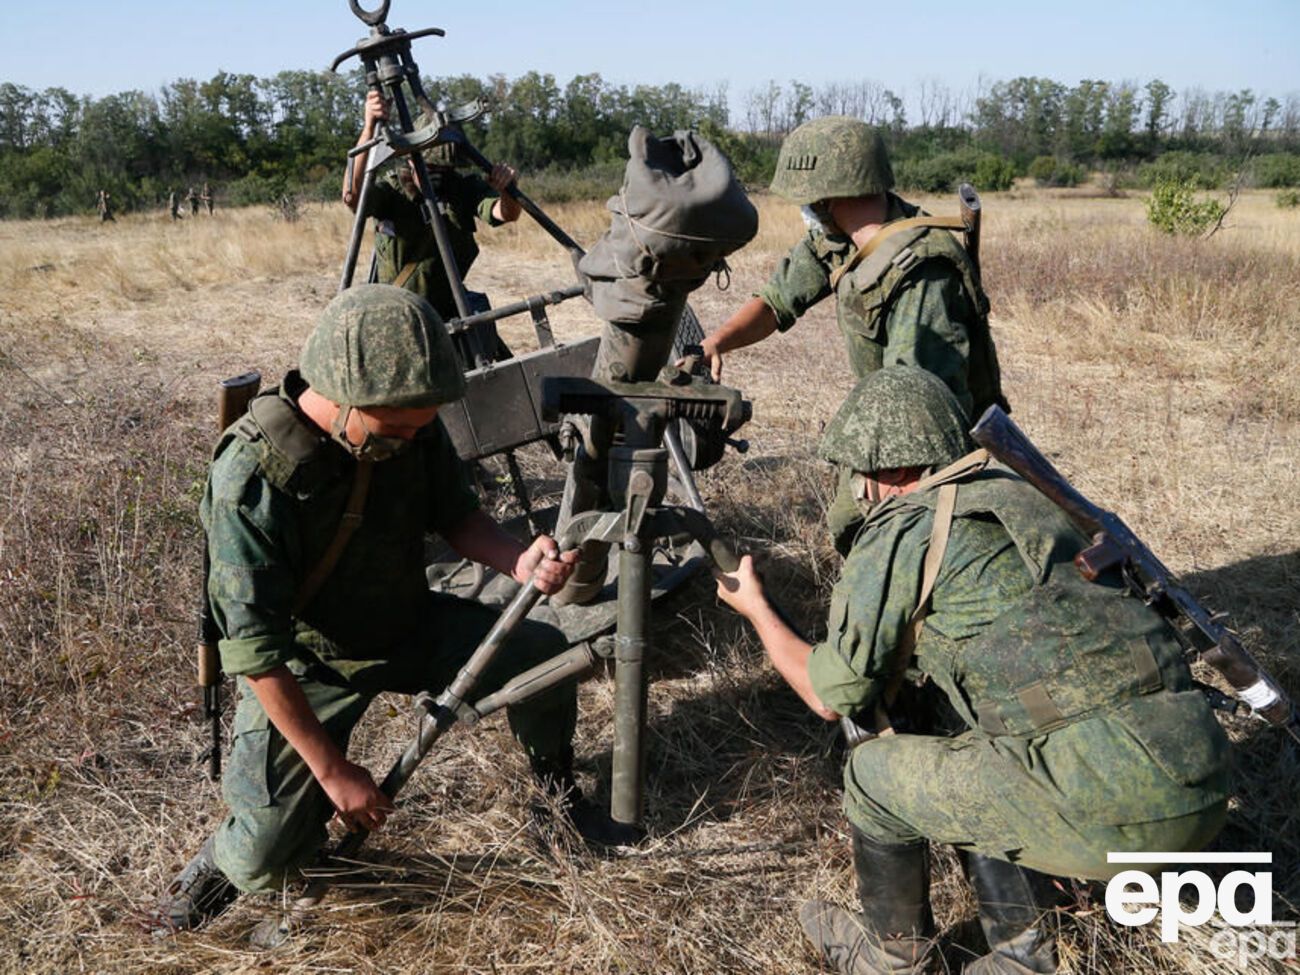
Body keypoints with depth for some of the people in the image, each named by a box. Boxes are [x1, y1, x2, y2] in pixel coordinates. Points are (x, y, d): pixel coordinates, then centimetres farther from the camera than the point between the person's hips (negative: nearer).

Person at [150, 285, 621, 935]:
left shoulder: (409, 425, -16)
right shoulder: (252, 478, -32)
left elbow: (454, 515, 0)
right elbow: (255, 649, -27)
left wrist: (520, 562, -21)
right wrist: (333, 770, -23)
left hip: (409, 626, 5)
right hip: (305, 666, -4)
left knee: (545, 653, -13)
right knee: (268, 862, -14)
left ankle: (560, 789, 16)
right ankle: (235, 850, 24)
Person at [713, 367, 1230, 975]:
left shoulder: (900, 533, -2)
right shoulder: (1029, 498, 19)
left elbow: (833, 696, 6)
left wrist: (756, 609, 21)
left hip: (1111, 809, -8)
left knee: (875, 773, 12)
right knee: (972, 765, 29)